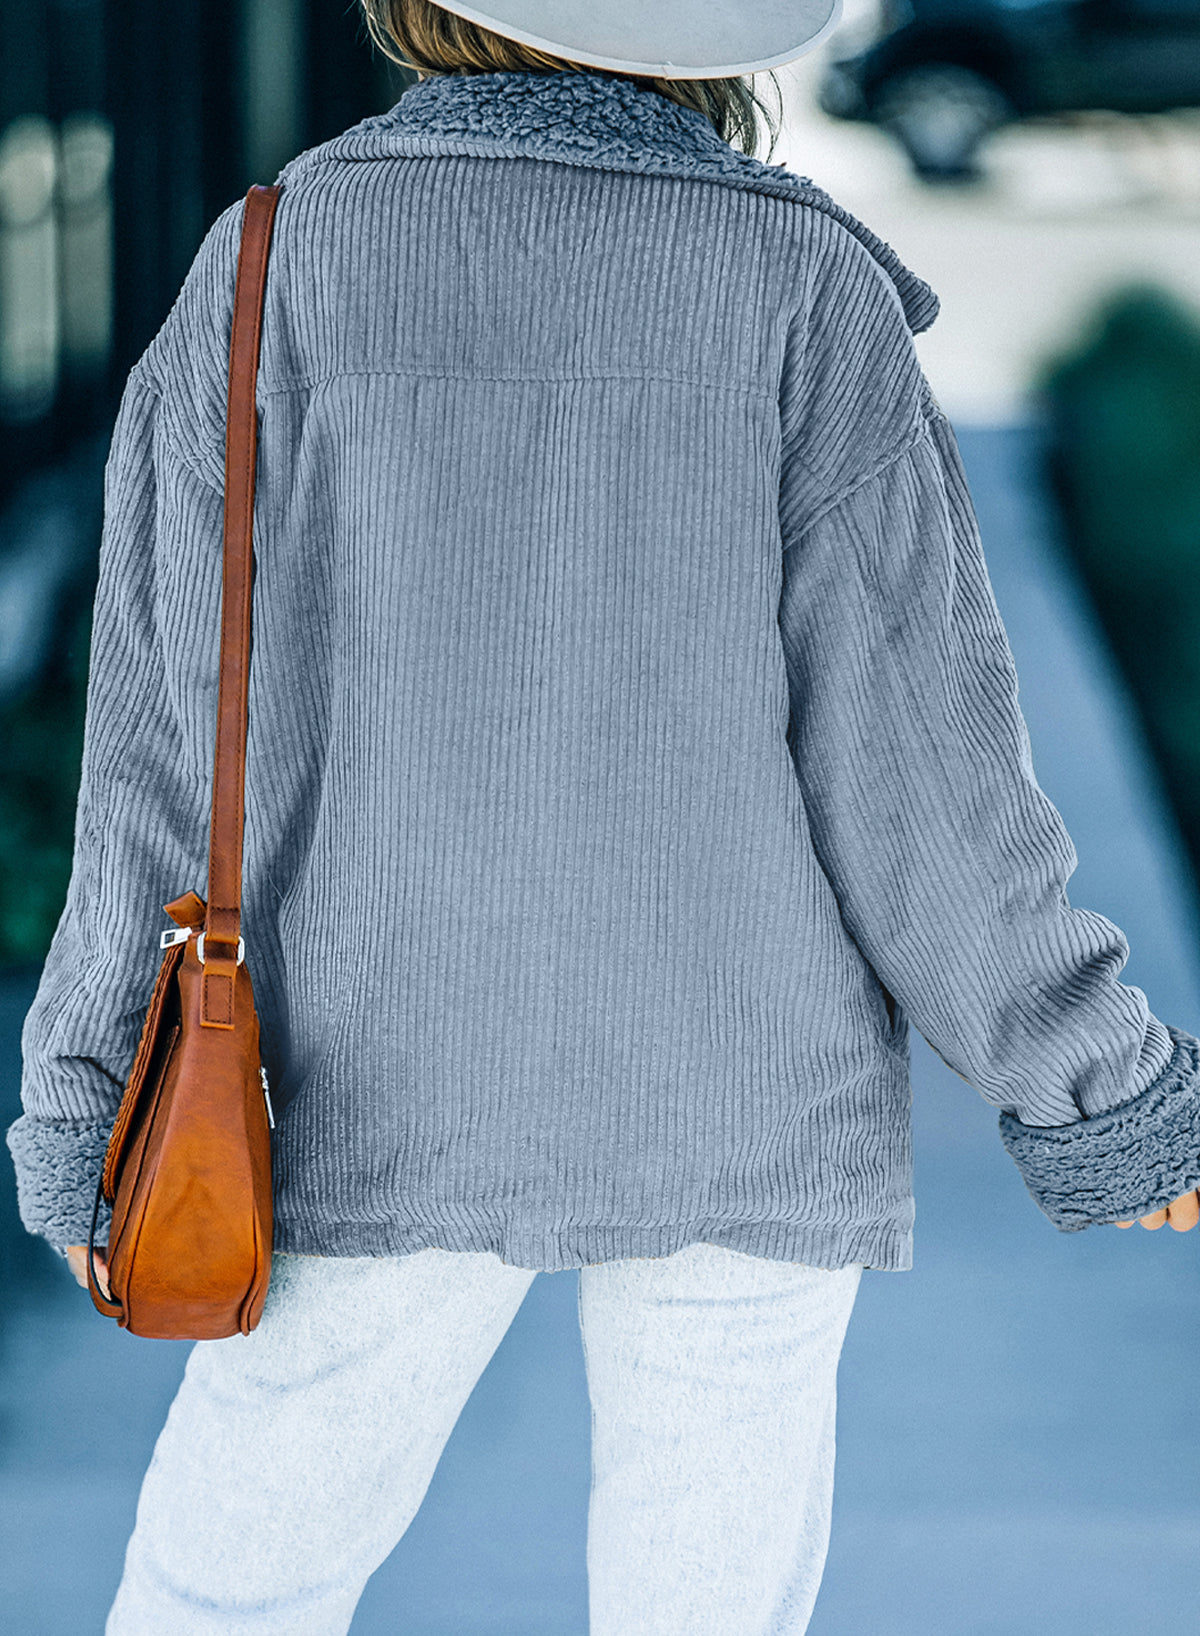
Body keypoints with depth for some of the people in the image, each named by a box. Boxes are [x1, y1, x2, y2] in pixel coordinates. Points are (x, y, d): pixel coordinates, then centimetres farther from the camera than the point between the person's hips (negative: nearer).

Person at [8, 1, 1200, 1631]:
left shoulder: (278, 270, -8)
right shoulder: (804, 291, -10)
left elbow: (188, 737, -8)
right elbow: (911, 756, -11)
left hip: (399, 1091, 0)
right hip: (745, 1110, 0)